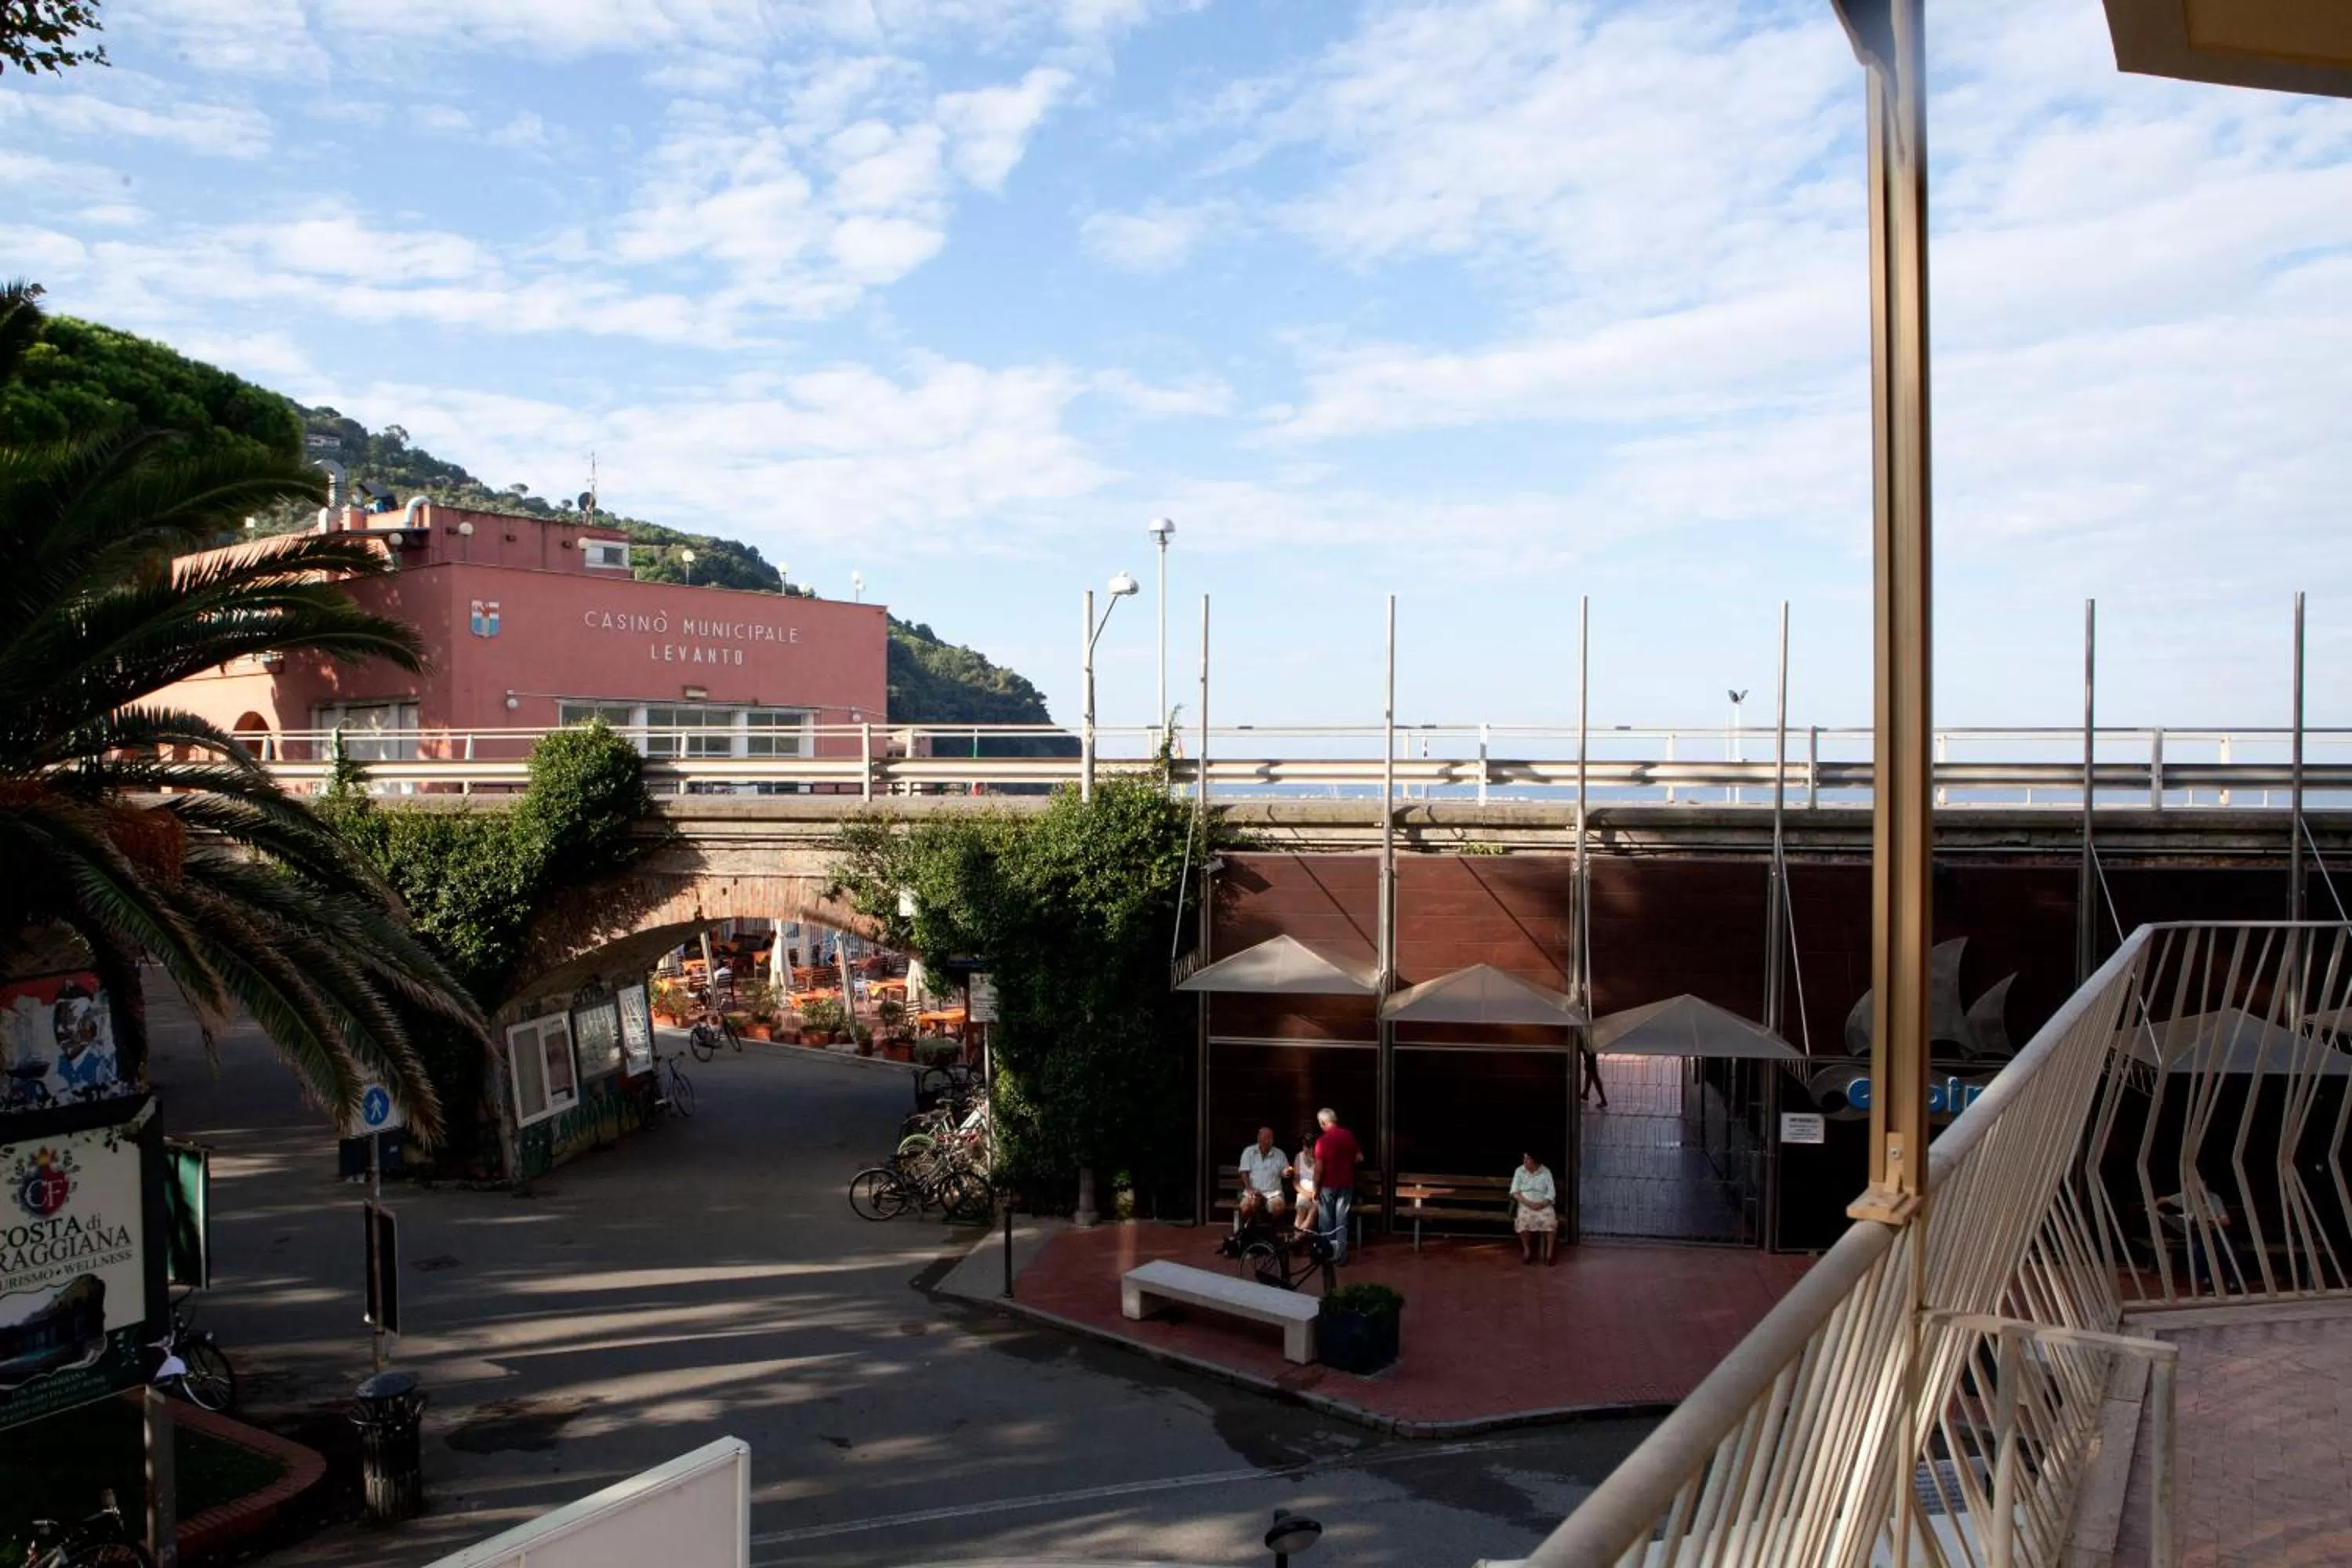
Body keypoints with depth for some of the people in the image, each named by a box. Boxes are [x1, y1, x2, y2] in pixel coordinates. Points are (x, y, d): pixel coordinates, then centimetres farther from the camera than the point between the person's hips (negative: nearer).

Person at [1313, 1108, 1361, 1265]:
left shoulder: (1323, 1141, -16)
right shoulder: (1349, 1135, -3)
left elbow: (1319, 1168, -16)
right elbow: (1359, 1158, 6)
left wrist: (1316, 1188, -6)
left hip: (1328, 1185, -3)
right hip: (1346, 1184, 3)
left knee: (1328, 1220, 11)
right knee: (1342, 1219, 8)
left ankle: (1328, 1253, 18)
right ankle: (1341, 1255, 7)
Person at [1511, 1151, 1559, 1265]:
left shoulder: (1546, 1172, 1)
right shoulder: (1519, 1171, 4)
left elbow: (1551, 1193, -3)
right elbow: (1514, 1192, -1)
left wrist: (1541, 1204, -19)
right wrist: (1528, 1203, -15)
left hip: (1543, 1205, 0)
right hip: (1525, 1204, 0)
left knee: (1550, 1220, -32)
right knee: (1524, 1219, -33)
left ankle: (1549, 1252, -18)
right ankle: (1527, 1250, -13)